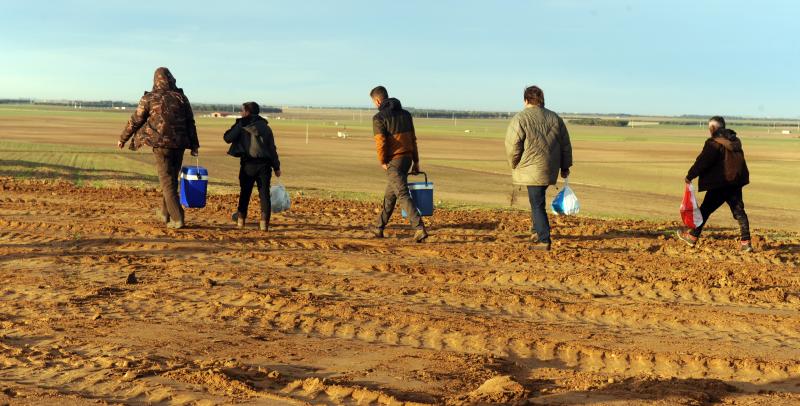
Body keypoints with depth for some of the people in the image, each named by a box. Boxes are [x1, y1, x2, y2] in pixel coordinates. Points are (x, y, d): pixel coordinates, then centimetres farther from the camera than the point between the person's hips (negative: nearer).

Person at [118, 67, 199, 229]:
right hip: (179, 144, 4)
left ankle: (177, 218, -8)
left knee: (167, 181, 0)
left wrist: (123, 139, 14)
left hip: (161, 143, -3)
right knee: (172, 179, 17)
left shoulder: (149, 99, -4)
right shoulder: (181, 97, 4)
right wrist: (194, 145, 10)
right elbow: (191, 123, 4)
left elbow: (135, 121, 1)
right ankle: (164, 213, 28)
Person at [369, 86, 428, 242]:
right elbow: (413, 139, 12)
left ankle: (420, 229, -23)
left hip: (393, 161, -8)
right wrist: (416, 162, 15)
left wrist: (382, 162, -3)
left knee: (403, 196, -10)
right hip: (407, 158, 8)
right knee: (390, 195, 19)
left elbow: (380, 142, -19)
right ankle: (379, 228, 30)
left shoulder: (379, 118, -11)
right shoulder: (405, 114, 11)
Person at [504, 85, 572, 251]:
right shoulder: (555, 118, 9)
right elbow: (565, 145, 12)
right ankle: (537, 231, 29)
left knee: (537, 204, -4)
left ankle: (544, 240, -7)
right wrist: (565, 167, 19)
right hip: (550, 169, 6)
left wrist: (514, 166, 4)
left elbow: (512, 146, -11)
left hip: (531, 168, -6)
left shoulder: (519, 119, -9)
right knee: (537, 198, 24)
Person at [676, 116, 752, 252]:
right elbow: (738, 161, 18)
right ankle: (746, 242, 1)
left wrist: (690, 176, -8)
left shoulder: (714, 143, -14)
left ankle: (692, 237, 14)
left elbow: (702, 162, -17)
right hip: (736, 182, 7)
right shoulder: (735, 141, 11)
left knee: (705, 209, 5)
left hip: (719, 184, -7)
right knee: (739, 211, 7)